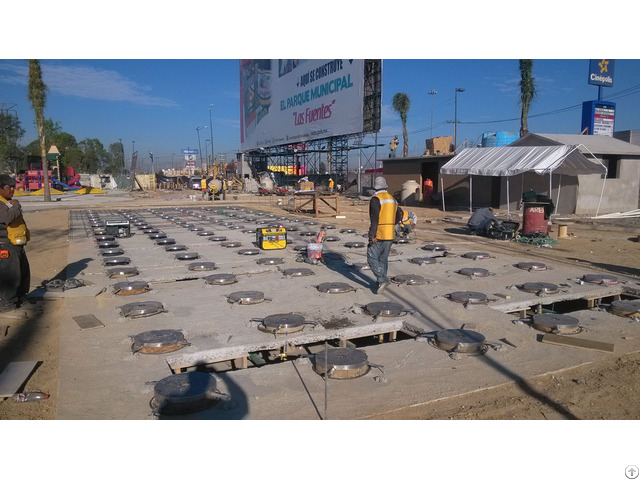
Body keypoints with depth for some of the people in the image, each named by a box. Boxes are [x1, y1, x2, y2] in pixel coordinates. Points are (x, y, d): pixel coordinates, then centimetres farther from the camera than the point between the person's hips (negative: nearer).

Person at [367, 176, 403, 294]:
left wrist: (371, 236, -19)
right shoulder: (392, 199, 11)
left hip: (378, 235, -7)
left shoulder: (375, 199, -13)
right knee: (383, 259, 16)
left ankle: (382, 280, -14)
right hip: (390, 235, 7)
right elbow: (399, 216, 18)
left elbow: (375, 219, -20)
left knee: (372, 258, -2)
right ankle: (381, 282, 22)